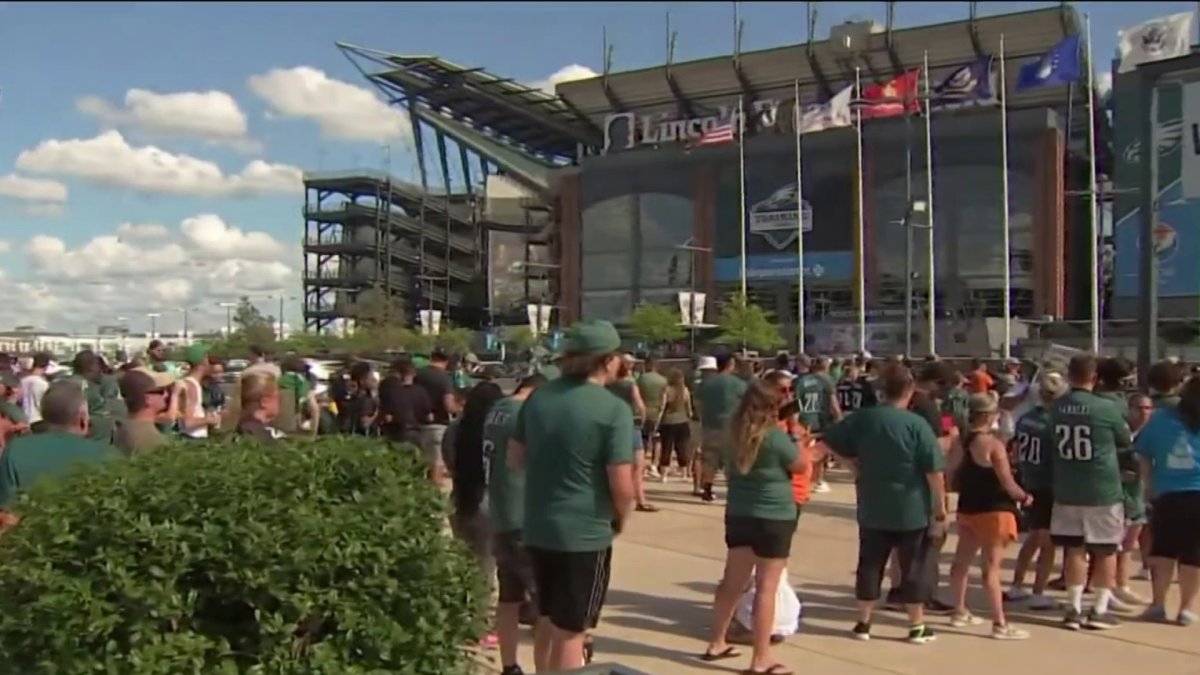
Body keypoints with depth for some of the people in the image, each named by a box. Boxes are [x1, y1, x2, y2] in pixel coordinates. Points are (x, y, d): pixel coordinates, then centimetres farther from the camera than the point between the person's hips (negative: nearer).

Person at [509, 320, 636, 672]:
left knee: (547, 622, 21)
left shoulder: (538, 397, 3)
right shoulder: (613, 409, -15)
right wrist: (621, 518, 2)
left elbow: (515, 458, 11)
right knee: (570, 630, 5)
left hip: (537, 528, 6)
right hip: (585, 534, -6)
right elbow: (622, 487, -17)